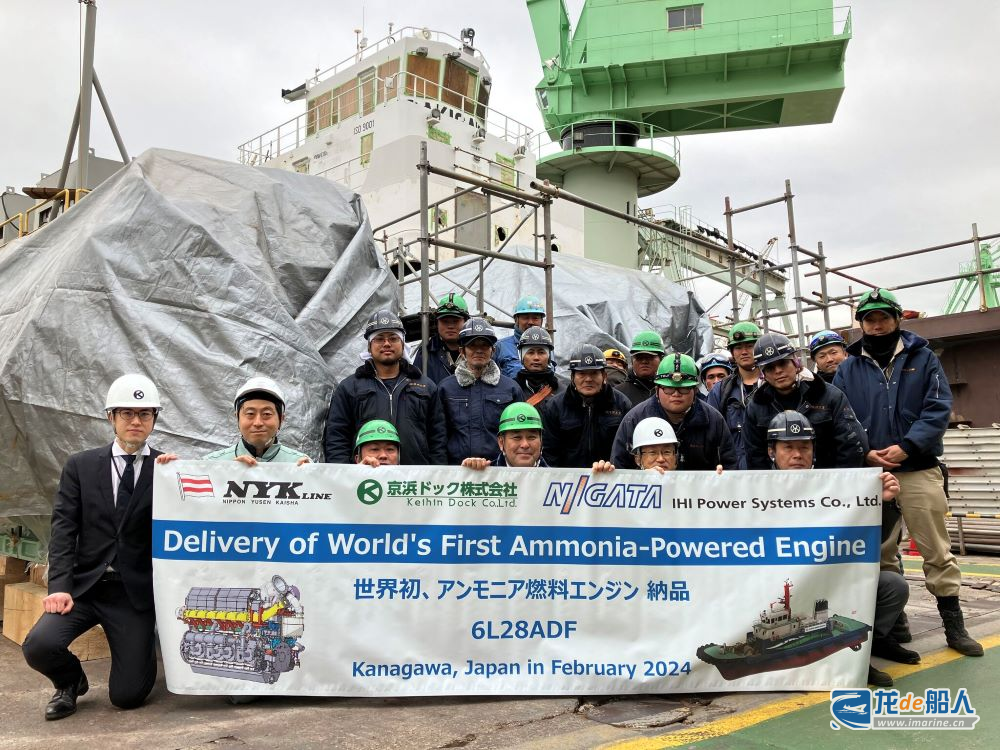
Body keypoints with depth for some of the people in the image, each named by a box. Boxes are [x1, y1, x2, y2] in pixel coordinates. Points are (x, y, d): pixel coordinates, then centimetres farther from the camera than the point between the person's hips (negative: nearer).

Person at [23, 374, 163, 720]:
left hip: (135, 591, -2)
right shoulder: (80, 466, 5)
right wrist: (60, 585, -15)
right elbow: (64, 528, -2)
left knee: (127, 695, -7)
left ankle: (144, 651, 29)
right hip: (83, 585, 2)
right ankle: (70, 682, 13)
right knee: (39, 646, -23)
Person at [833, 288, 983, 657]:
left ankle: (954, 625, 14)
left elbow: (938, 409, -5)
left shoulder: (923, 358, 5)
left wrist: (906, 447, -16)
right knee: (880, 553, 9)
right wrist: (864, 453, -13)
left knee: (937, 550, 3)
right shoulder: (848, 368, 7)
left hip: (919, 471, -1)